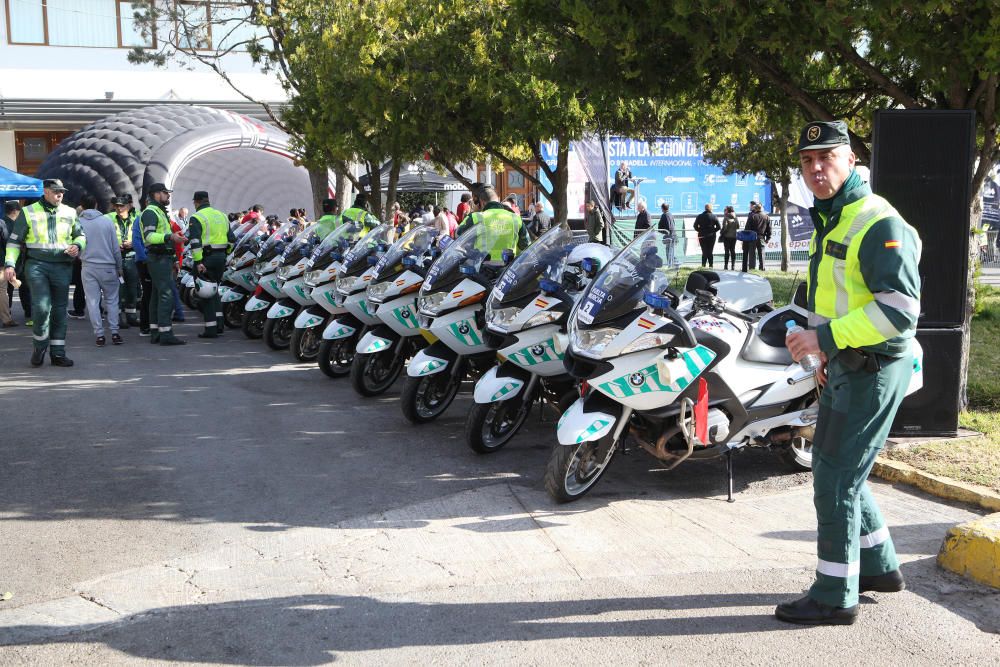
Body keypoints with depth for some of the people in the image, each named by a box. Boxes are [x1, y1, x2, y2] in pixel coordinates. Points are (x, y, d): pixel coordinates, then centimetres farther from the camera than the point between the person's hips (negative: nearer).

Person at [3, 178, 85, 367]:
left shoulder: (70, 213, 11)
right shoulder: (28, 212, 4)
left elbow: (80, 236, 22)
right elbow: (14, 240, 7)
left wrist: (77, 246, -2)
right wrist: (9, 264, -3)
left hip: (62, 267, 3)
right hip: (37, 265, -3)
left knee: (59, 310, 6)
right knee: (41, 307, -16)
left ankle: (57, 353, 14)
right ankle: (40, 345, 7)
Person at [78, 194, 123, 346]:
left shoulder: (78, 223, -3)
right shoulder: (107, 221, -4)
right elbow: (116, 247, -1)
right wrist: (119, 267, 9)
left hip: (88, 267, 0)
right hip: (108, 266, 0)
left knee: (93, 302, 5)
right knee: (112, 300, 10)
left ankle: (99, 334, 4)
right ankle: (114, 332, 5)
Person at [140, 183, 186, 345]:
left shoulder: (160, 212, 23)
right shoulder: (150, 212, -11)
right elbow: (149, 236, -24)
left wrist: (175, 238, 26)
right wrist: (170, 237, -35)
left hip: (163, 258, 11)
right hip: (158, 258, -11)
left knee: (157, 296, 11)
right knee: (166, 295, -15)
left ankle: (155, 332, 14)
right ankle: (165, 334, -17)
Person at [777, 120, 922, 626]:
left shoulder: (877, 223, -18)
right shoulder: (829, 220, 14)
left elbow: (900, 309, -25)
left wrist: (826, 337, -25)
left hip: (873, 370, -10)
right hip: (844, 367, 10)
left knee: (835, 479, -5)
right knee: (834, 469, 18)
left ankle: (835, 596, 7)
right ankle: (879, 566, 33)